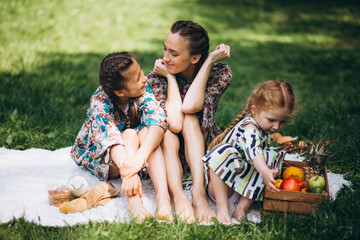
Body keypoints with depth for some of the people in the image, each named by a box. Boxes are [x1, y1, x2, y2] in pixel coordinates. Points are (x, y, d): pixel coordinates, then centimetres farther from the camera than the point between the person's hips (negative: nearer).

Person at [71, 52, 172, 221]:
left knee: (146, 132, -30)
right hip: (95, 153, -3)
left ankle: (163, 196, -44)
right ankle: (133, 199, -49)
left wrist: (140, 156, -55)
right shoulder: (100, 101, -28)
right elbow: (109, 135, -45)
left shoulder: (143, 92, -19)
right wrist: (127, 171, -62)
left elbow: (158, 119, -37)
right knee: (130, 134, -33)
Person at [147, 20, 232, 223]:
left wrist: (210, 61, -27)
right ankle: (178, 196, -49)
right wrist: (170, 77, -23)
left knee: (189, 118, -30)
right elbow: (174, 124, -31)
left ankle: (199, 193, -42)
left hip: (204, 148, 0)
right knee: (167, 135, -32)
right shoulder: (157, 77, -15)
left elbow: (189, 106, -32)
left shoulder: (220, 73, -14)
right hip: (170, 150, 0)